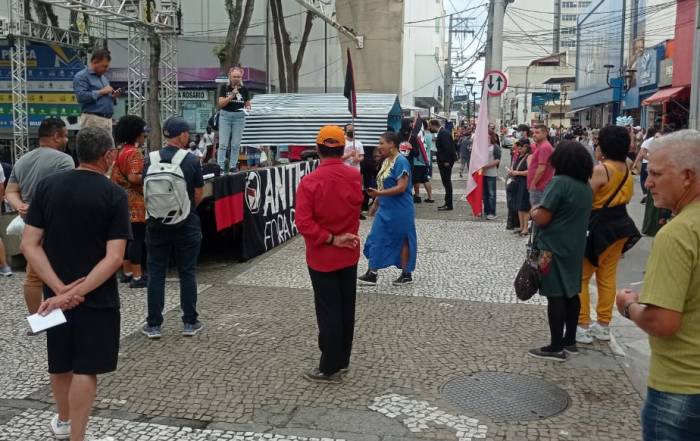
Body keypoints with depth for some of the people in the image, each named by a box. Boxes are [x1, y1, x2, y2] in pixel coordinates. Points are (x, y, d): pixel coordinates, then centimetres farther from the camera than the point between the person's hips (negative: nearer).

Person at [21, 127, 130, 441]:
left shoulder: (47, 186, -2)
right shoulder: (114, 194, -12)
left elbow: (29, 245, -8)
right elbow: (114, 257, -20)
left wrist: (60, 288, -14)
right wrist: (77, 292, -20)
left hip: (56, 294, 5)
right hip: (97, 296, -4)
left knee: (60, 363, 21)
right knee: (86, 369, 5)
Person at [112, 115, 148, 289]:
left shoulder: (120, 152, 14)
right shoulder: (134, 153, -14)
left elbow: (115, 176, 18)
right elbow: (134, 177, -24)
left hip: (122, 200, 10)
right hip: (135, 201, -9)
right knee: (137, 238, -6)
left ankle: (126, 272, 22)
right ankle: (137, 277, -5)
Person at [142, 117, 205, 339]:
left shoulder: (150, 160, -2)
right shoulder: (191, 160, -8)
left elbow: (145, 193, 6)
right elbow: (199, 194, -4)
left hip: (157, 223, 2)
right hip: (186, 224, -2)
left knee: (156, 274, 9)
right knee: (187, 273, 8)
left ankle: (153, 325, 12)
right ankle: (190, 323, 14)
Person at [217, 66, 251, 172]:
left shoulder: (244, 89, 6)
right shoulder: (225, 88, 0)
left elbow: (248, 104, 12)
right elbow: (221, 103, -7)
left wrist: (247, 108, -11)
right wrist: (232, 95, -16)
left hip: (239, 117, 2)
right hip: (225, 115, -2)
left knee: (236, 144, 3)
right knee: (223, 143, -3)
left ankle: (233, 166, 11)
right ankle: (220, 166, 0)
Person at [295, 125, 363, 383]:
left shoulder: (310, 182, -19)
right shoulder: (355, 177, -4)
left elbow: (303, 223, -24)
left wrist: (331, 240, -17)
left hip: (322, 257, -4)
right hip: (349, 254, 5)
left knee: (328, 312, 2)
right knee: (346, 308, 14)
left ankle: (329, 368, 10)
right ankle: (343, 360, 27)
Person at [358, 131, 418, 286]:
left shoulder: (401, 162, -18)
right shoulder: (386, 161, 10)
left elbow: (401, 188, -24)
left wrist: (379, 193, -29)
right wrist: (376, 202, 18)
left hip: (399, 210, -9)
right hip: (385, 209, 9)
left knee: (402, 241, 3)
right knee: (376, 238, 8)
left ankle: (406, 274, 17)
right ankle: (371, 274, 14)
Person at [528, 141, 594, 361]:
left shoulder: (559, 182, -19)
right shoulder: (586, 187, 7)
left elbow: (542, 218, -21)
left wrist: (533, 211, 0)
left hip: (554, 248, -8)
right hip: (574, 246, 8)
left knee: (555, 296, -3)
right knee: (571, 294, 15)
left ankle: (557, 347, 3)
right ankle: (570, 341, 24)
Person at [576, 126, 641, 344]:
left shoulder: (600, 170, -18)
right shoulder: (627, 171, 6)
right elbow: (627, 197, 14)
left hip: (598, 228, -8)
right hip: (620, 226, 8)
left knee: (580, 276, 3)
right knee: (608, 277, 14)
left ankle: (583, 326, 4)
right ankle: (603, 325, 21)